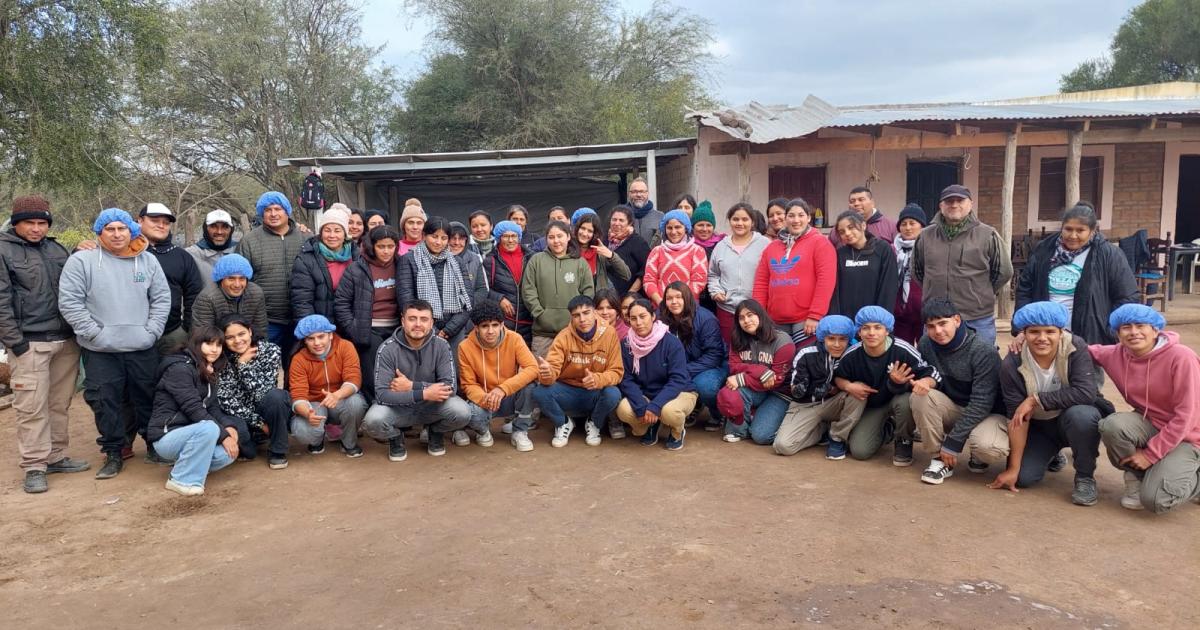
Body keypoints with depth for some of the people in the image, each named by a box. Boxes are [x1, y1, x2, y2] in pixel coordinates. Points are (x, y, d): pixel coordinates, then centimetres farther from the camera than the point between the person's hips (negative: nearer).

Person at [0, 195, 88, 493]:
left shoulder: (57, 249, 14)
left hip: (66, 340, 5)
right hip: (29, 343, -5)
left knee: (60, 403, 10)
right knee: (32, 406, -3)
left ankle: (56, 456, 20)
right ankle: (34, 466, 5)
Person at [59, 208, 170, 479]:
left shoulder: (148, 261, 6)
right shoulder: (81, 261, -4)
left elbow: (162, 299, 8)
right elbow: (69, 302, -7)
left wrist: (151, 331, -2)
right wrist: (95, 333, -11)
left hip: (143, 348, 2)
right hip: (100, 351, -2)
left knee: (146, 399, 11)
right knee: (105, 402, 3)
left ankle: (154, 444, 28)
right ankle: (113, 453, 17)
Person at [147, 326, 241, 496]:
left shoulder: (209, 372, 12)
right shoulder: (180, 368, -16)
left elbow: (213, 407, 4)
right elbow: (194, 410, -24)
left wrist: (229, 426, -15)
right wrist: (223, 435, -25)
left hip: (189, 433, 8)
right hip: (167, 436, -8)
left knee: (228, 453, -15)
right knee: (209, 428, -34)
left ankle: (185, 464, 7)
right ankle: (182, 479, -19)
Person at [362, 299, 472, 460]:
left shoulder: (441, 345, -12)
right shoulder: (388, 349, -17)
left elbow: (450, 387, -19)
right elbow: (382, 394, -24)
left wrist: (411, 386, -26)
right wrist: (423, 394, -34)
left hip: (431, 407, 1)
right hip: (398, 407, -1)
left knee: (462, 412, -27)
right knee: (373, 421, -32)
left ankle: (436, 433, 9)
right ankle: (395, 438, 5)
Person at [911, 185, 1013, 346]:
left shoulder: (987, 235, -4)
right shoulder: (925, 236, 5)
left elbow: (1004, 272, 4)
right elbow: (917, 272, 17)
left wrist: (980, 294, 6)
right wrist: (935, 291, 11)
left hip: (978, 321, -2)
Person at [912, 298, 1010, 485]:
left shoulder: (983, 350, -24)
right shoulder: (925, 344, -9)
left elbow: (981, 403, -25)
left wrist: (953, 442, -26)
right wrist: (929, 380, -24)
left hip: (987, 413, -4)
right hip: (953, 409, 4)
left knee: (990, 448, -36)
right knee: (921, 396, -26)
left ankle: (978, 455, 4)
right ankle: (940, 459, -11)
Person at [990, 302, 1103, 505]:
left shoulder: (1076, 348, -22)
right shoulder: (1012, 365, -20)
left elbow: (1086, 393, -33)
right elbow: (1016, 417, -18)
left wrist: (1036, 399, -29)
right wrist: (1013, 468, -17)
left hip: (1074, 421, -2)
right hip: (1039, 427, 2)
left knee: (1080, 414, -36)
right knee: (1023, 477, -14)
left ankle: (1085, 476, -9)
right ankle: (1052, 456, 24)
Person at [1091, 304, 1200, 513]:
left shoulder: (1181, 357, -20)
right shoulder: (1115, 355, -7)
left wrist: (1150, 454, -18)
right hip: (1150, 426, 5)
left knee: (1154, 500, -23)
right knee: (1112, 425, -29)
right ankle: (1137, 476, -1)